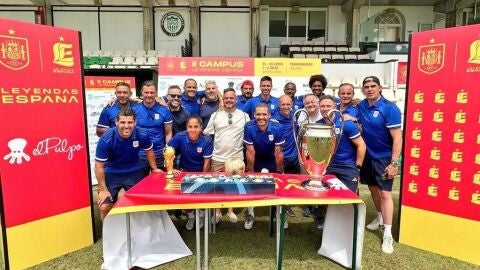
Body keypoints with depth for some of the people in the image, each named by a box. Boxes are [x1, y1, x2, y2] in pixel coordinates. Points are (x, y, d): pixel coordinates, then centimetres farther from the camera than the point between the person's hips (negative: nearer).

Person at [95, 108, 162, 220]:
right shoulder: (106, 139, -27)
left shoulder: (142, 135, -22)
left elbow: (149, 151, 1)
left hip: (134, 172, 2)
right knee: (105, 207, -5)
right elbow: (99, 166, -16)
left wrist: (154, 168, 10)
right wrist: (103, 189, -12)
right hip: (112, 173, -2)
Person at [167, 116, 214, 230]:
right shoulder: (180, 137, -20)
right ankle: (190, 216, 15)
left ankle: (201, 214, 16)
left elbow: (207, 162, -15)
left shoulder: (207, 140, -21)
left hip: (201, 171, -1)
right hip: (185, 170, 1)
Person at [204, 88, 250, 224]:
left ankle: (231, 210, 27)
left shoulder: (244, 116, 2)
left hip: (236, 158, 0)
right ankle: (217, 211, 24)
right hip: (217, 158, 1)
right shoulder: (215, 115, 4)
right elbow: (206, 134, 6)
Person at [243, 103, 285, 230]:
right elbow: (250, 151, -20)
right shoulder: (249, 127, -28)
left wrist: (279, 171, -11)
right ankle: (250, 214, 16)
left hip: (271, 158, 0)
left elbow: (278, 152, -18)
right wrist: (251, 171, -13)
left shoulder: (277, 128, -28)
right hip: (256, 158, 0)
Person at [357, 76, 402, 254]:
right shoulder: (361, 106, 0)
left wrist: (394, 163, -23)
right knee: (373, 188, 18)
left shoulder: (390, 109, -18)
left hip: (384, 158, -6)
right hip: (367, 155, 6)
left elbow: (397, 138, -20)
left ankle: (387, 234, 1)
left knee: (385, 193, -6)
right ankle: (380, 218, 39)